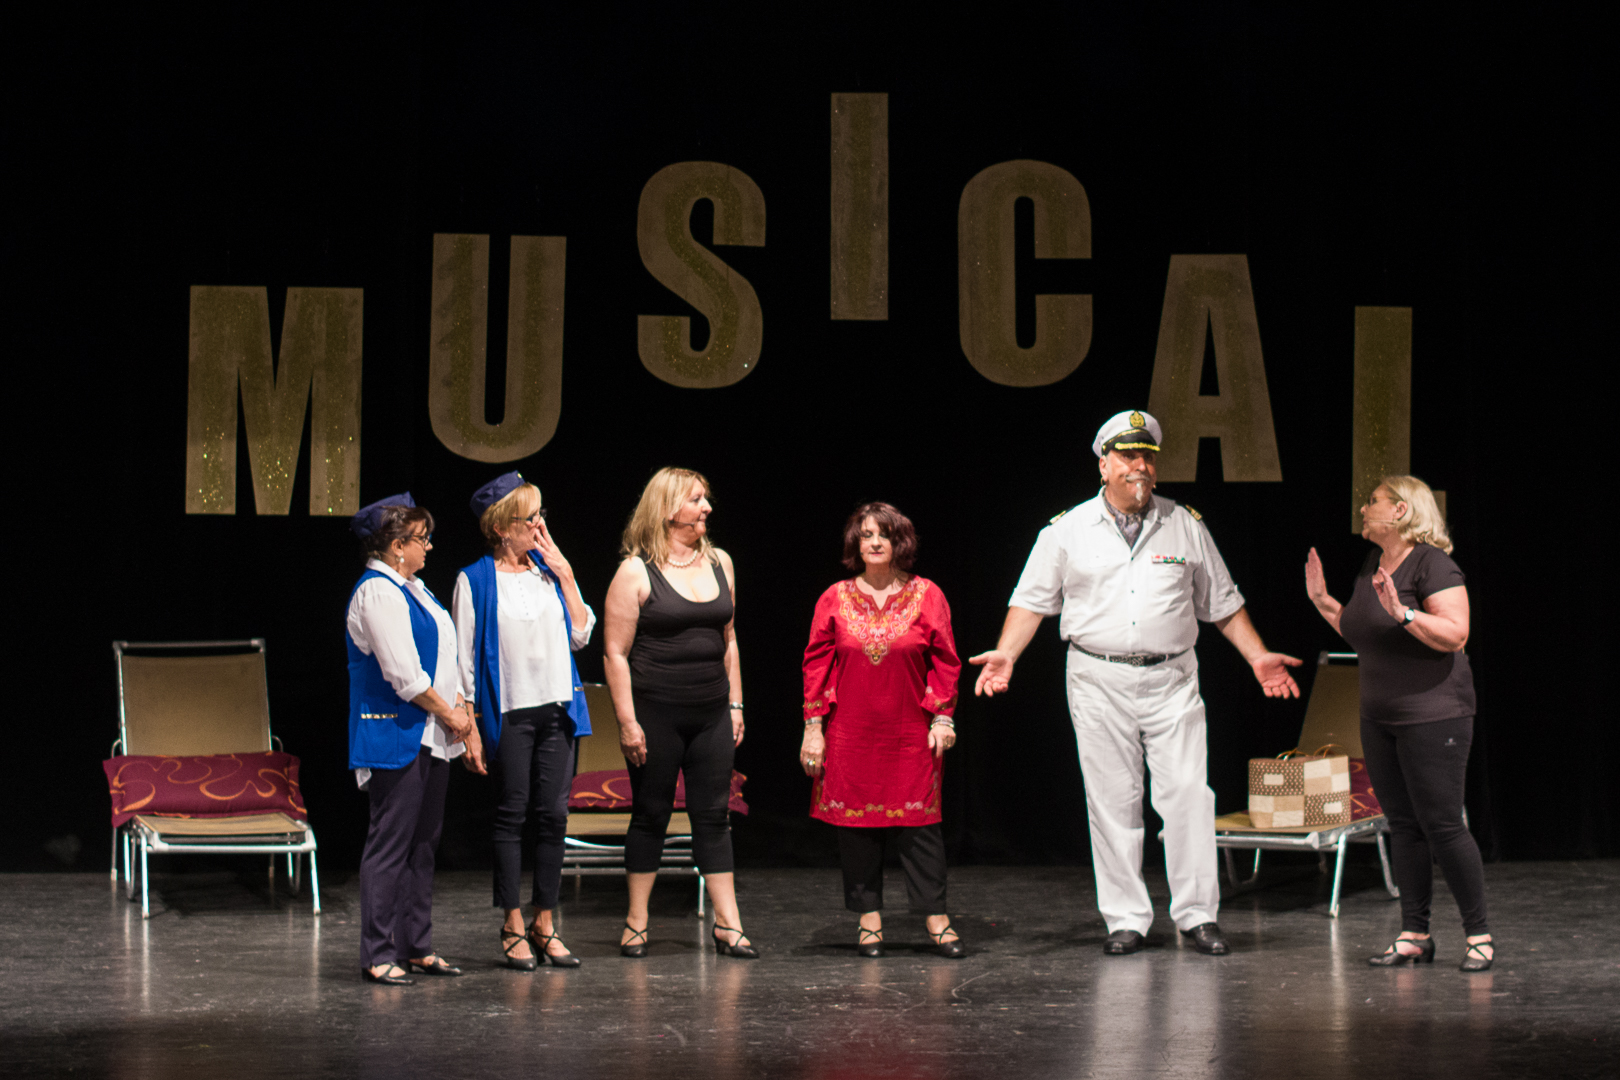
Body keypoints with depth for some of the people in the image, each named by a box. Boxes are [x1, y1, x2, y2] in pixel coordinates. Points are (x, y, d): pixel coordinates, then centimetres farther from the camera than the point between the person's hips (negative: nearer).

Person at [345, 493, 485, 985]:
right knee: (390, 845, -8)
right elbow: (403, 674, -18)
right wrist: (450, 714, -8)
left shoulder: (413, 589, 17)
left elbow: (443, 664, 19)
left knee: (424, 843, 11)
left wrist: (465, 723, 11)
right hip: (395, 737, -10)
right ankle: (378, 955, -5)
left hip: (431, 738, 10)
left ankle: (417, 946, 17)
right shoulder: (377, 593, -14)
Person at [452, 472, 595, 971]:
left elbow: (581, 634, 8)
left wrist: (565, 575, 2)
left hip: (557, 708, 4)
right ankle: (512, 927, 6)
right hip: (508, 710, -4)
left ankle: (544, 924, 12)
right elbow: (464, 656, -3)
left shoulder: (549, 569, 11)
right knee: (512, 813, -1)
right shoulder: (475, 581, -3)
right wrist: (468, 722, -8)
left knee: (553, 815, 4)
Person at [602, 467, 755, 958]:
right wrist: (627, 721, -13)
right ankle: (636, 924, 13)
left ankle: (728, 923, 6)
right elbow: (615, 653, -8)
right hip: (656, 712, -4)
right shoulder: (636, 572, -7)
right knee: (650, 815, 3)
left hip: (711, 715, 4)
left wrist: (735, 704, 12)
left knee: (713, 816, 5)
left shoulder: (719, 563, 10)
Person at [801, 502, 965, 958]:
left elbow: (944, 660, 5)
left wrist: (942, 717, -2)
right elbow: (817, 663, 5)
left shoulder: (926, 595, 3)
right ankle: (869, 917, 12)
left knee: (919, 819, -1)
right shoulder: (835, 599, 4)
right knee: (856, 819, 3)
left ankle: (936, 918, 5)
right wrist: (813, 726, 0)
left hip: (910, 733, -1)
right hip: (850, 734, 1)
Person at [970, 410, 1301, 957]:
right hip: (1098, 681, -1)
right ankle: (1126, 919, 8)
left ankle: (1197, 913, 2)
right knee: (1112, 802, 1)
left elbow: (1223, 603, 15)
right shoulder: (1067, 531, 6)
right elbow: (1032, 600, 6)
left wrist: (1259, 657, 6)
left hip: (1172, 680, 1)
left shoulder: (1185, 526, 10)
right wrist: (1007, 653, -9)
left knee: (1188, 794, -6)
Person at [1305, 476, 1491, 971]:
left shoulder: (1431, 564, -12)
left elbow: (1455, 635, -19)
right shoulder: (1371, 568, 15)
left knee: (1442, 825, -9)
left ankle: (1479, 934, -1)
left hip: (1433, 716, -8)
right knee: (1402, 825, 8)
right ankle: (1415, 934, 12)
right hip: (1379, 717, 8)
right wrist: (1322, 601, 16)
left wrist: (1403, 613, -28)